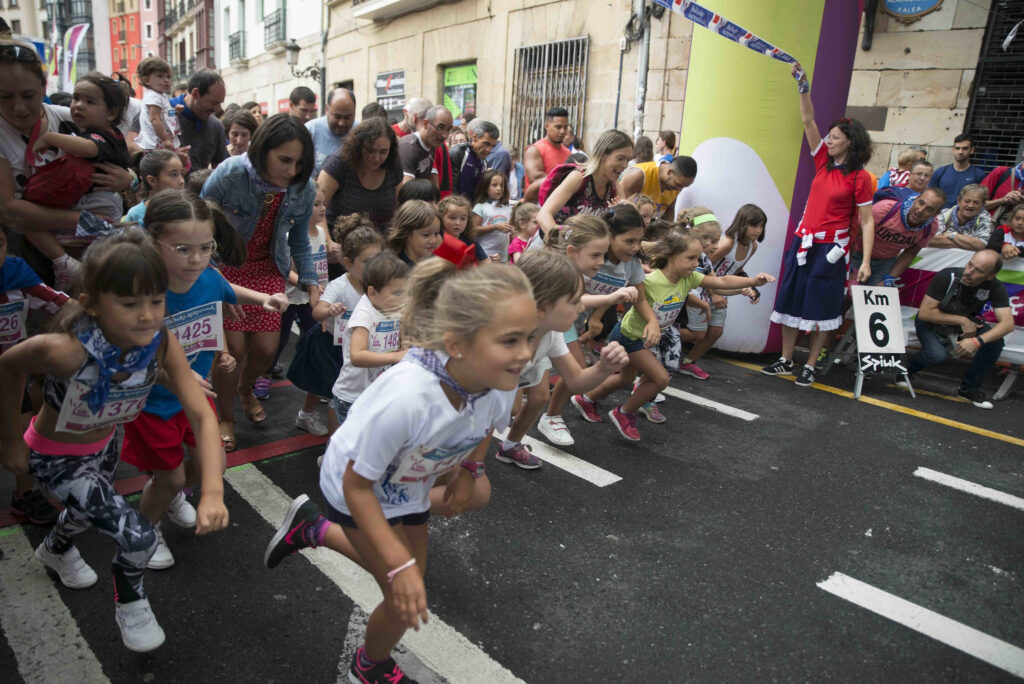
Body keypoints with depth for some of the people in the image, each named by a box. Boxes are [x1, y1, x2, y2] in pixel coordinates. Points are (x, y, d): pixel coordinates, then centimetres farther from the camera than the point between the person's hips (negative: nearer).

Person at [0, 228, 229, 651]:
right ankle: (129, 604, 21)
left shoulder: (162, 345, -29)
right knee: (138, 538, -14)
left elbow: (202, 415, -31)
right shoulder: (64, 350, -40)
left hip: (105, 445, 5)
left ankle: (56, 550, 71)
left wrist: (213, 492, -42)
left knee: (90, 512, 34)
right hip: (55, 458, -5)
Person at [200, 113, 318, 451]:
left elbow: (299, 239, 3)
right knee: (234, 347, -8)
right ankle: (225, 416, 20)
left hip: (267, 267, 3)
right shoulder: (229, 175, -26)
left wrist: (311, 282, -4)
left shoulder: (304, 189, -15)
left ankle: (246, 389, 40)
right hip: (224, 265, -3)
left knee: (266, 347, 2)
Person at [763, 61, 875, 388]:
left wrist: (866, 262, -14)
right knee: (790, 299, 7)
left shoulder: (860, 178, -7)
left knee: (821, 307, 2)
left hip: (830, 248, -5)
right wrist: (803, 86, -7)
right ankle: (786, 360, 19)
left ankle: (810, 367, 14)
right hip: (804, 241, 6)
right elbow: (808, 122, 3)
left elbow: (867, 221, -8)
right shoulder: (823, 161, 6)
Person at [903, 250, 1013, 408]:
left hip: (966, 323, 4)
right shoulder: (947, 276, -26)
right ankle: (906, 368, 2)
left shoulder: (995, 288, -18)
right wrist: (962, 320, -25)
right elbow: (925, 313, -24)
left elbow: (1007, 324, -27)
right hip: (931, 323, -4)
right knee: (938, 355, -32)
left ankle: (969, 388, -5)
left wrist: (977, 341, -42)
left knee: (996, 341, -23)